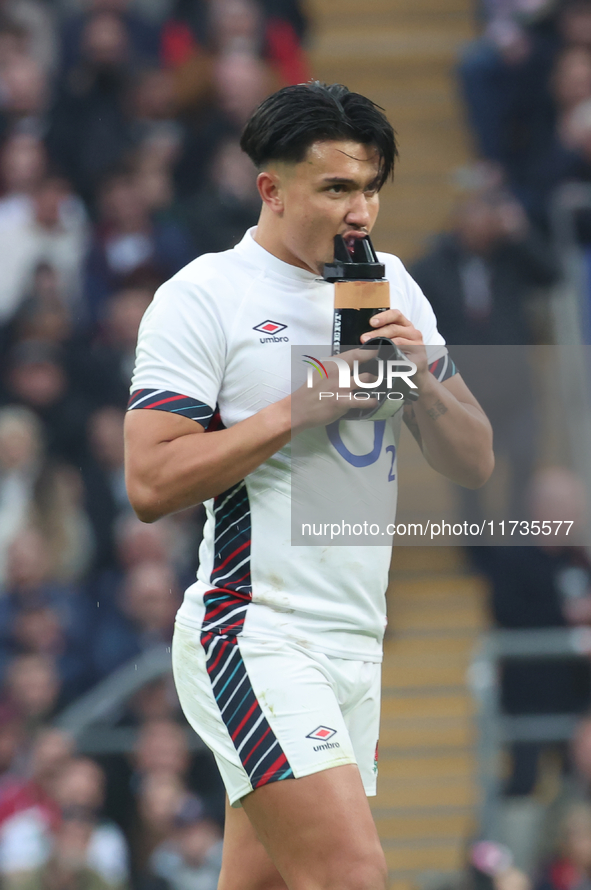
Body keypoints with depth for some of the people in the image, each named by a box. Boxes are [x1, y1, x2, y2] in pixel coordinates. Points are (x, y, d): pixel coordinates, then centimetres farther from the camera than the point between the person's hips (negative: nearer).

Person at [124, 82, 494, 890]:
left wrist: (420, 380, -6)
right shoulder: (202, 298, -6)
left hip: (355, 643, 7)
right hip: (253, 635, -7)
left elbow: (474, 461, 14)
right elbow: (152, 482, -14)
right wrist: (305, 404, -15)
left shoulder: (389, 286, 14)